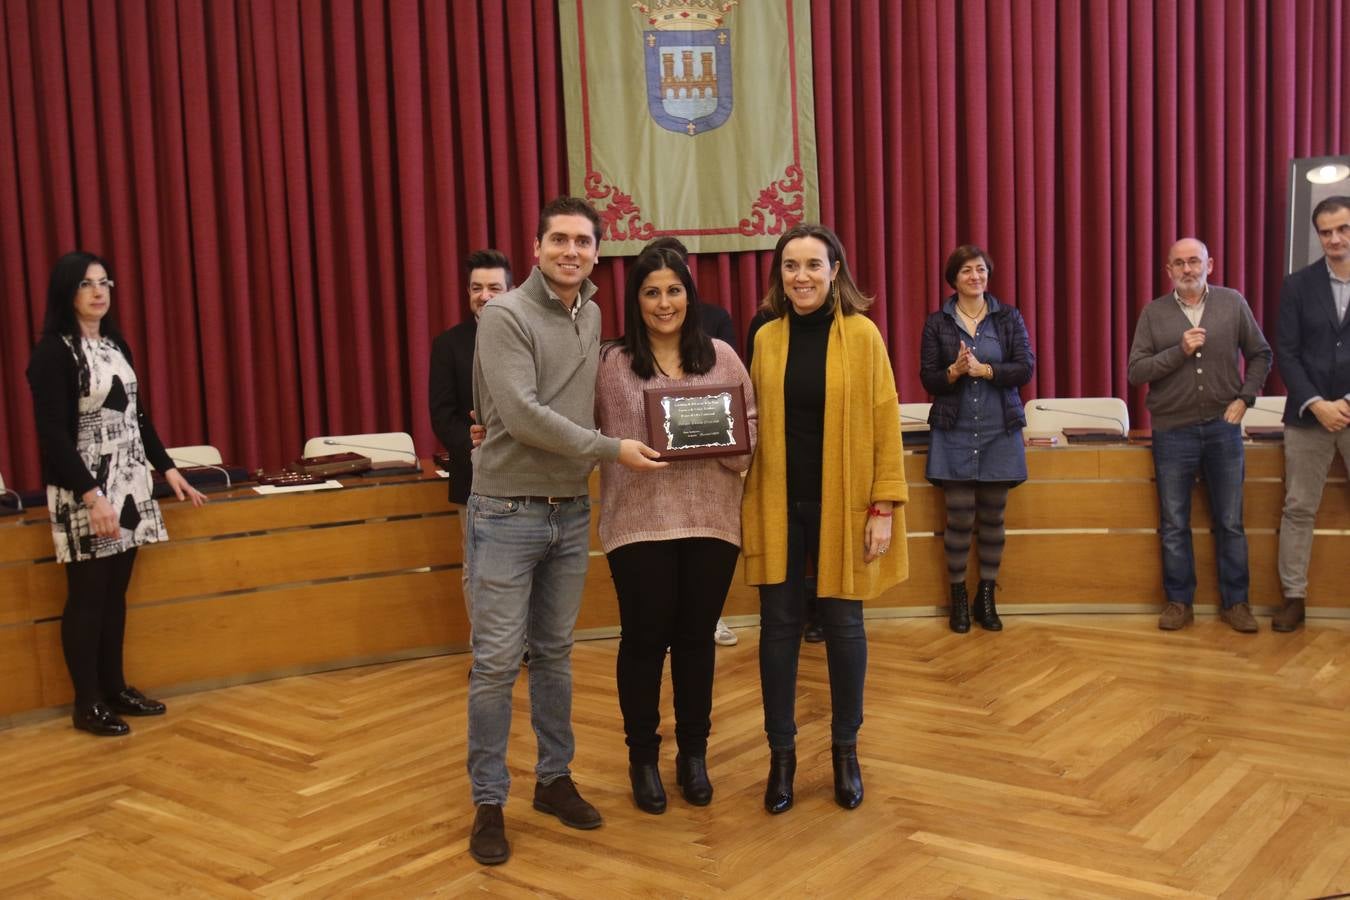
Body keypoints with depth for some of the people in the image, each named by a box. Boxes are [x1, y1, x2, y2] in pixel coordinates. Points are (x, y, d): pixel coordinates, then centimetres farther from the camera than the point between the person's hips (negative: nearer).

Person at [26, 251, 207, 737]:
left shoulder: (116, 344, 11)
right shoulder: (54, 352, -11)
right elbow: (54, 435, -16)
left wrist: (168, 469, 15)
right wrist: (92, 495, -22)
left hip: (129, 483, 7)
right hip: (84, 490, -7)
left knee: (116, 592, 12)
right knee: (88, 595, 0)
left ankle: (115, 687, 22)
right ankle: (87, 703, 10)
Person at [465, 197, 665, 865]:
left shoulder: (592, 316, 8)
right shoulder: (506, 315, -11)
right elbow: (521, 415, -20)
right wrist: (611, 449, -17)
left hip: (571, 512, 6)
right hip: (508, 513, -5)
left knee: (555, 655, 15)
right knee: (496, 661, 1)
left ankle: (554, 779, 28)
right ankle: (488, 801, 13)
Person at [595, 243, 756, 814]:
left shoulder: (722, 357, 5)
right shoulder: (611, 363, 0)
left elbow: (750, 438, 3)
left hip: (711, 520, 2)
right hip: (639, 521, -2)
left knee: (696, 639, 12)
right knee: (644, 640, 7)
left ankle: (693, 754, 28)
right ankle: (643, 757, 25)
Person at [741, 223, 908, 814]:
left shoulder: (861, 335, -4)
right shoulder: (766, 338, 5)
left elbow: (885, 424, -5)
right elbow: (756, 427, 9)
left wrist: (884, 506, -9)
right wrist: (746, 503, 4)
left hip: (843, 505, -2)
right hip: (778, 506, 2)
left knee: (843, 625, 8)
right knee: (779, 626, 6)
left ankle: (845, 751, 25)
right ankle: (781, 754, 20)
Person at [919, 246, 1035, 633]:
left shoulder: (1009, 318, 4)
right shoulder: (937, 322, 3)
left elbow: (1026, 368, -5)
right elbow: (928, 378, 0)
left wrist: (982, 369, -16)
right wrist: (954, 371, -19)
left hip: (1000, 432, 1)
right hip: (954, 432, -1)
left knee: (992, 517, 6)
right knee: (959, 518, -1)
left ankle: (987, 597, 19)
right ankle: (958, 598, 14)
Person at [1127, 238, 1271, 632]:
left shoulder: (1233, 303, 2)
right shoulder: (1154, 313, 0)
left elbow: (1260, 354, 11)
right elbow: (1135, 371, -6)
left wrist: (1245, 398, -1)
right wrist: (1180, 351, -17)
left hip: (1223, 427, 0)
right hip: (1173, 432, 0)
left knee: (1230, 522, 7)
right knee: (1173, 525, 6)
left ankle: (1235, 602, 18)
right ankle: (1179, 602, 17)